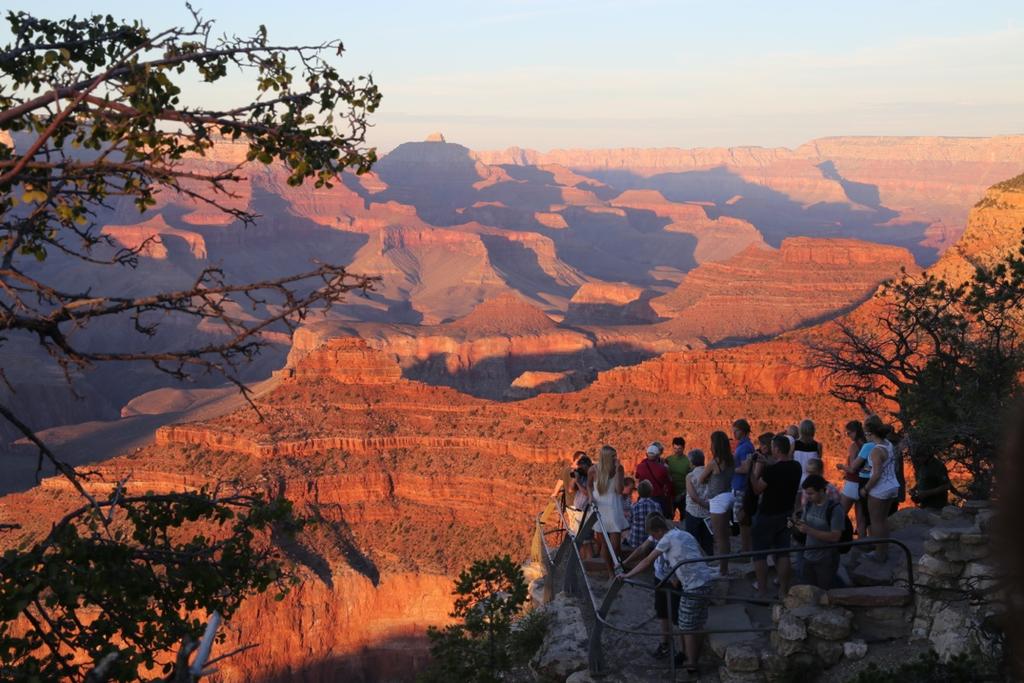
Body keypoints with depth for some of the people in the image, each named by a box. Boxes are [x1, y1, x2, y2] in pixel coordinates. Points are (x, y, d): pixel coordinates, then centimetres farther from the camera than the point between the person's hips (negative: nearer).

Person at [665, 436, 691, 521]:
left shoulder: (688, 461, -7)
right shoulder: (668, 460, 1)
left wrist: (685, 492, -12)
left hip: (683, 495, -1)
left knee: (684, 518, 7)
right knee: (667, 518, 2)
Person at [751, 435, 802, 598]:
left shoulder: (772, 471, -24)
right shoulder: (796, 467, -2)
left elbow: (757, 490, -14)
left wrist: (757, 471, -5)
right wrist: (766, 467, 7)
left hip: (767, 516, -6)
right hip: (786, 515, 6)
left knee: (760, 553, 6)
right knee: (783, 553, 11)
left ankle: (762, 590, 8)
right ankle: (784, 590, 12)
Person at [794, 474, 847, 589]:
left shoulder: (835, 508, -16)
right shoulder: (809, 504, 3)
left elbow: (835, 536, -21)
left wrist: (809, 530, -27)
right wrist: (796, 525, -10)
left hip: (826, 561, -6)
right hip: (808, 558, 6)